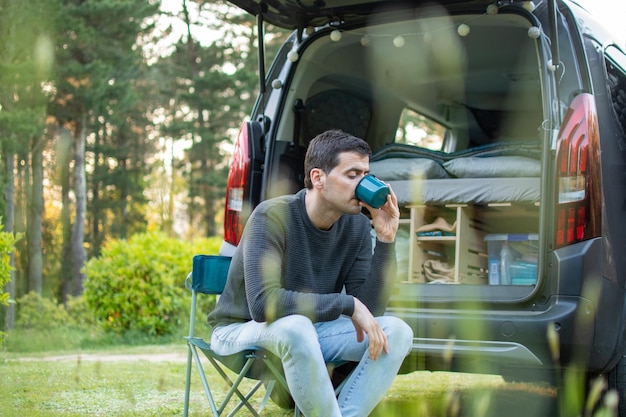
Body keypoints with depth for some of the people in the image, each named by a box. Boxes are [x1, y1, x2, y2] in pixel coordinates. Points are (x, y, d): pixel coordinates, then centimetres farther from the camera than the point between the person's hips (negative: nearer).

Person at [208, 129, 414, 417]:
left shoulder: (356, 225, -6)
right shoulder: (273, 216, -23)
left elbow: (370, 309, -10)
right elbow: (263, 303, -34)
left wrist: (386, 239, -20)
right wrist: (347, 305, -31)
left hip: (311, 331, 6)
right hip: (242, 331, -5)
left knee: (396, 331, -15)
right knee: (295, 326, -38)